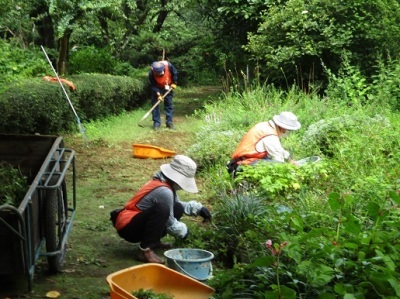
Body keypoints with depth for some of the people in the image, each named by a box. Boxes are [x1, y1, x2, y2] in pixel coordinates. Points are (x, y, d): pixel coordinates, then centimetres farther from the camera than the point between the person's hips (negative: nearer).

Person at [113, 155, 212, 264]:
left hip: (138, 221, 10)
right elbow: (170, 225, -15)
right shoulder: (164, 191, -23)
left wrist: (198, 208, 9)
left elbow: (178, 204, 21)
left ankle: (153, 241, 12)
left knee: (177, 208, 7)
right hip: (127, 228, -10)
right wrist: (184, 231, 3)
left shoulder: (166, 184, 5)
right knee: (162, 209, -34)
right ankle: (145, 250, -27)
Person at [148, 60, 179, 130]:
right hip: (157, 88, -1)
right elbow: (153, 85, -23)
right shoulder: (151, 73, -33)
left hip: (168, 87, 1)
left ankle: (169, 122, 9)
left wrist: (174, 83, -10)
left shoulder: (168, 66, -32)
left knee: (169, 104, 3)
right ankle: (156, 122, 1)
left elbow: (175, 73, -11)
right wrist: (158, 94, -30)